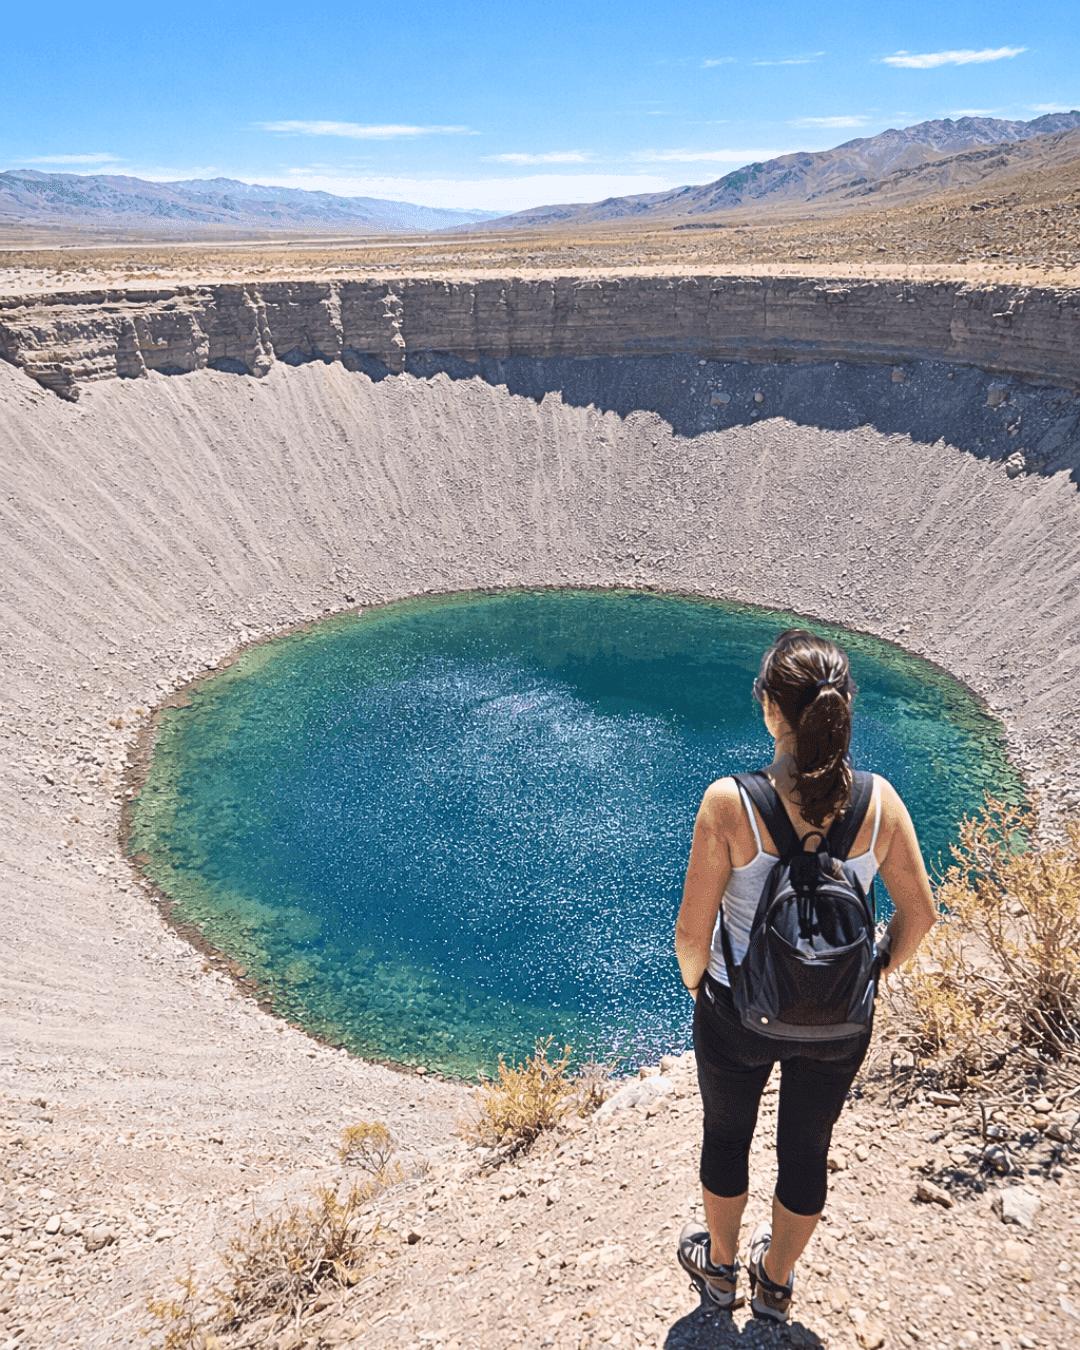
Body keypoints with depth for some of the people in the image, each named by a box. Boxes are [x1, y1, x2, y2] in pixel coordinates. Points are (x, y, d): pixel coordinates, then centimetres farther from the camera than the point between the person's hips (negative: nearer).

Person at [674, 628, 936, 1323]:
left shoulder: (730, 803, -27)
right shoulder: (878, 800, -18)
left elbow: (692, 933, -19)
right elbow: (919, 913, -5)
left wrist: (696, 984, 2)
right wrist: (875, 974, 12)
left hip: (740, 1012, -2)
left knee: (727, 1135, 27)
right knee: (808, 1149, 27)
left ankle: (720, 1266, 53)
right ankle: (777, 1284, 52)